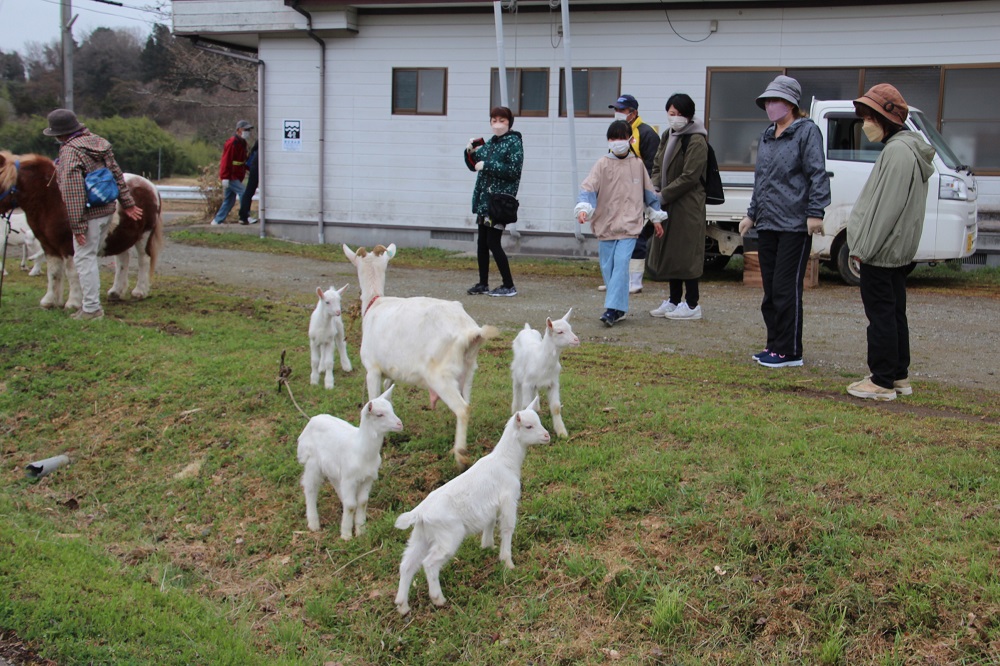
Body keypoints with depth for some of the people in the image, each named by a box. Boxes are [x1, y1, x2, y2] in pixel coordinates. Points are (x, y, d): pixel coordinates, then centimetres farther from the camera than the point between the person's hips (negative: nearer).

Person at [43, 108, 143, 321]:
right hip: (107, 209, 9)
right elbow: (117, 174, 13)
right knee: (89, 256, 20)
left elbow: (72, 191, -21)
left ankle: (91, 308, 5)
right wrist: (128, 203, 18)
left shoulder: (70, 152, -17)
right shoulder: (99, 143, 8)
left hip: (89, 214, -9)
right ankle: (92, 301, 29)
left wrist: (76, 225, -19)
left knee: (84, 258, 1)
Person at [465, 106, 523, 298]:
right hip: (483, 200, 7)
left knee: (493, 242, -9)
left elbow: (513, 171, -17)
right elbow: (474, 166, 21)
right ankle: (483, 283, 20)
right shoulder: (489, 143, 15)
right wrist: (470, 151, 2)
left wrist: (487, 165, -18)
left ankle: (509, 286, -1)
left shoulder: (514, 143, -6)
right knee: (482, 242, 9)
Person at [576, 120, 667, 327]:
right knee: (608, 268, 5)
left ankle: (612, 309, -18)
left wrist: (656, 218, 22)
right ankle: (619, 308, 19)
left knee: (621, 264, -15)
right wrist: (583, 208, -26)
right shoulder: (602, 165, 1)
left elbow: (649, 191, 17)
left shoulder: (638, 164, 7)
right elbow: (588, 188, -8)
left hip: (630, 226, -1)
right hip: (605, 225, 1)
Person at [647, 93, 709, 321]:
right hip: (668, 205, 9)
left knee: (685, 253, -5)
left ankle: (692, 305, 2)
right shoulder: (668, 136, 14)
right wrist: (654, 189, -1)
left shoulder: (696, 141, -13)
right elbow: (658, 166, 17)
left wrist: (663, 195, -15)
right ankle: (674, 301, 22)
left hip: (688, 205, -9)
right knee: (668, 251, 12)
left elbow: (689, 177, -17)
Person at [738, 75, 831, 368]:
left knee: (786, 289, -7)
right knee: (770, 289, 10)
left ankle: (789, 351, -1)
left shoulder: (807, 131, -5)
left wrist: (815, 212, -18)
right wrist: (752, 214, 24)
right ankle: (775, 345, 20)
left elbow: (817, 174, -12)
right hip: (767, 224, 8)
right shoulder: (767, 136, 17)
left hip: (794, 225, -8)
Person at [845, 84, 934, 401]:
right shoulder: (909, 149, 15)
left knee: (881, 314, -5)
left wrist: (864, 247, -17)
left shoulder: (897, 151, -18)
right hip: (897, 249, 11)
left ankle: (882, 382, -1)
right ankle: (899, 376, 22)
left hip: (880, 251, -11)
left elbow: (886, 207, -22)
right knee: (895, 313, 15)